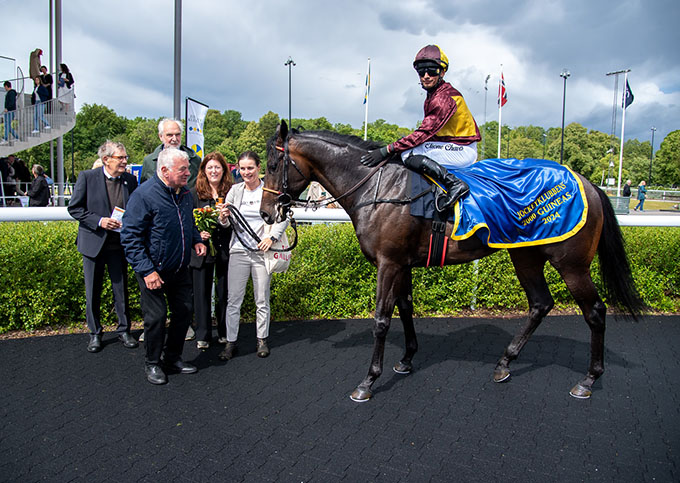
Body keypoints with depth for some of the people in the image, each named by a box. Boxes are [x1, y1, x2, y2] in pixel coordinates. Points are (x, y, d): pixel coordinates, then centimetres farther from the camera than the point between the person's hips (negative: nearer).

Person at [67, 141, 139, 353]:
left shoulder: (130, 180, 2)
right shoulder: (87, 177, -6)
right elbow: (74, 208, -5)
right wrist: (99, 221, -18)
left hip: (119, 243, 2)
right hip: (94, 243, -1)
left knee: (122, 290, 8)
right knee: (93, 292, 9)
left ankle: (124, 330, 23)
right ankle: (95, 333, 24)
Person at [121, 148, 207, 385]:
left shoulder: (184, 192, 4)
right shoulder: (144, 194, -18)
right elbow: (130, 237, -19)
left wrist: (196, 240, 3)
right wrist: (146, 270, -23)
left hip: (180, 268, 7)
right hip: (153, 271, -7)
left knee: (185, 311, 12)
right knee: (156, 316, 2)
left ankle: (173, 357, 31)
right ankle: (152, 363, 23)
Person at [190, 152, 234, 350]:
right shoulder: (194, 193, 1)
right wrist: (198, 234, -15)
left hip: (226, 250, 1)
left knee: (225, 292, 9)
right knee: (202, 293, 7)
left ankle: (225, 332, 26)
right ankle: (203, 335, 21)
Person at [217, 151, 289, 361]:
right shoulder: (235, 190, 7)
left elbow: (283, 217, -6)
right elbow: (225, 223, 8)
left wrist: (272, 237, -20)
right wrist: (223, 218, -15)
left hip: (262, 251, -2)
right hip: (238, 250, 2)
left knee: (262, 299, 9)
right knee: (233, 299, 3)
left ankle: (262, 340, 23)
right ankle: (230, 342, 14)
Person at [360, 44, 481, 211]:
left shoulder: (444, 97, -18)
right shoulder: (434, 94, 12)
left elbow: (425, 132, -24)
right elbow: (430, 130, 16)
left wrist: (387, 150, -27)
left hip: (462, 150, -10)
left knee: (408, 154, -21)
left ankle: (453, 184, -25)